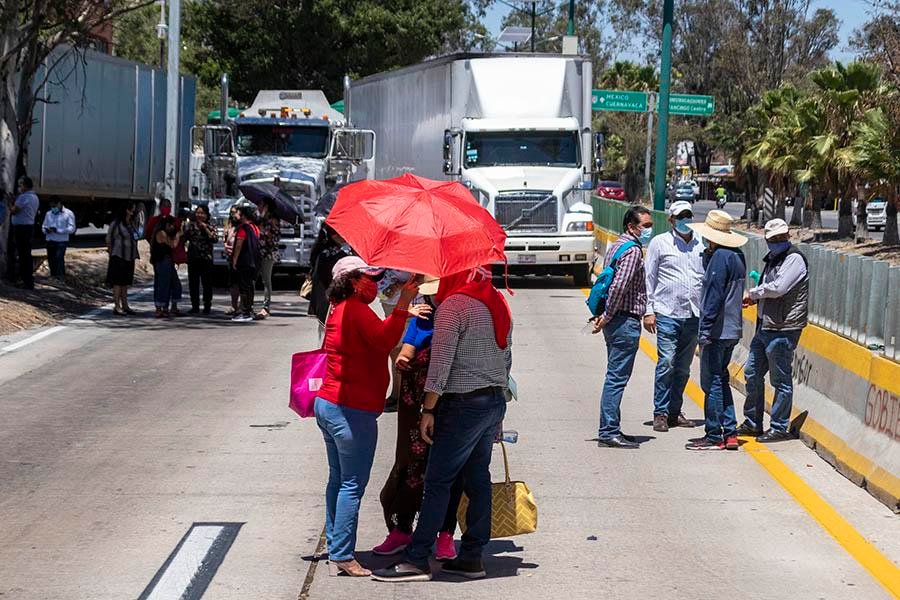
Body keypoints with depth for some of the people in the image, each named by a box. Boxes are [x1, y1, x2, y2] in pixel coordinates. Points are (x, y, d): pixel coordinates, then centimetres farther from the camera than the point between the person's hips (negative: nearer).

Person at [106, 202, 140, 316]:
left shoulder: (131, 224, 12)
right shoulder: (116, 224, -11)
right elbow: (108, 239, -6)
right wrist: (111, 252, -4)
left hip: (129, 258, 7)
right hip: (118, 257, -7)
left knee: (125, 282, 11)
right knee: (118, 282, -4)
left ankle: (125, 305, 16)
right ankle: (117, 307, -2)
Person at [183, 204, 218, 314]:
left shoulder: (210, 227, 3)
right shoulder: (190, 225, 8)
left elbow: (215, 239, -13)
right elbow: (184, 237, 6)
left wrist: (205, 228, -15)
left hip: (206, 259, -2)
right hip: (193, 259, 2)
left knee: (207, 283, -1)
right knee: (193, 283, 5)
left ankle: (207, 306, 6)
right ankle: (195, 306, 13)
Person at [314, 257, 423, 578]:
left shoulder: (339, 311, 17)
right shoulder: (356, 310, -14)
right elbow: (385, 340, -26)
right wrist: (404, 302, -27)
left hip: (328, 405, 10)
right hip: (353, 410, -10)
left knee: (338, 479, 16)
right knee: (353, 484, -5)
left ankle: (334, 551, 21)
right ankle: (342, 556, -4)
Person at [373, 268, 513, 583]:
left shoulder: (453, 305, -14)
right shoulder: (499, 303, 12)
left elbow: (441, 361, -17)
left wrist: (429, 409, -13)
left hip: (464, 404, -8)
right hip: (496, 401, 8)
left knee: (438, 482, -6)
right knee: (477, 478, 12)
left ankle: (416, 560, -7)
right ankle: (472, 557, 14)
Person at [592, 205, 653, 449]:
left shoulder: (616, 246, 18)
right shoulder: (633, 251, -14)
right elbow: (619, 286, -24)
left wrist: (605, 315, 12)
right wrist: (607, 316, -16)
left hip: (615, 320, 10)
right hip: (626, 321, -10)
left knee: (615, 377, 14)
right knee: (617, 377, -9)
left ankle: (609, 429, 18)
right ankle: (609, 432, -8)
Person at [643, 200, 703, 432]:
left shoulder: (702, 245, 12)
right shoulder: (659, 243, 3)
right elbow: (649, 278, 4)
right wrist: (648, 310, -3)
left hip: (694, 315, 4)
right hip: (667, 313, -4)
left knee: (683, 367, 8)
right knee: (666, 363, -10)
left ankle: (674, 411, 17)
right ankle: (660, 413, -4)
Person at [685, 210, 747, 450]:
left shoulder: (720, 257, -16)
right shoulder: (737, 256, 13)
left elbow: (714, 296, -20)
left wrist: (705, 330, -19)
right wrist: (708, 255, 11)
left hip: (717, 331, -10)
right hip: (732, 330, 10)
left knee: (712, 383, -4)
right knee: (721, 381, 16)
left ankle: (714, 437, -1)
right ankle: (730, 433, 16)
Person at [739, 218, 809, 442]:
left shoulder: (794, 259, -12)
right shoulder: (772, 259, 17)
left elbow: (778, 288, -22)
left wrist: (752, 293, -7)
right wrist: (753, 298, 6)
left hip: (783, 329, -10)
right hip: (764, 326, 10)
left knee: (781, 380, -1)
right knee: (752, 373, 15)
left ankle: (780, 428, 6)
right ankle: (752, 423, 26)